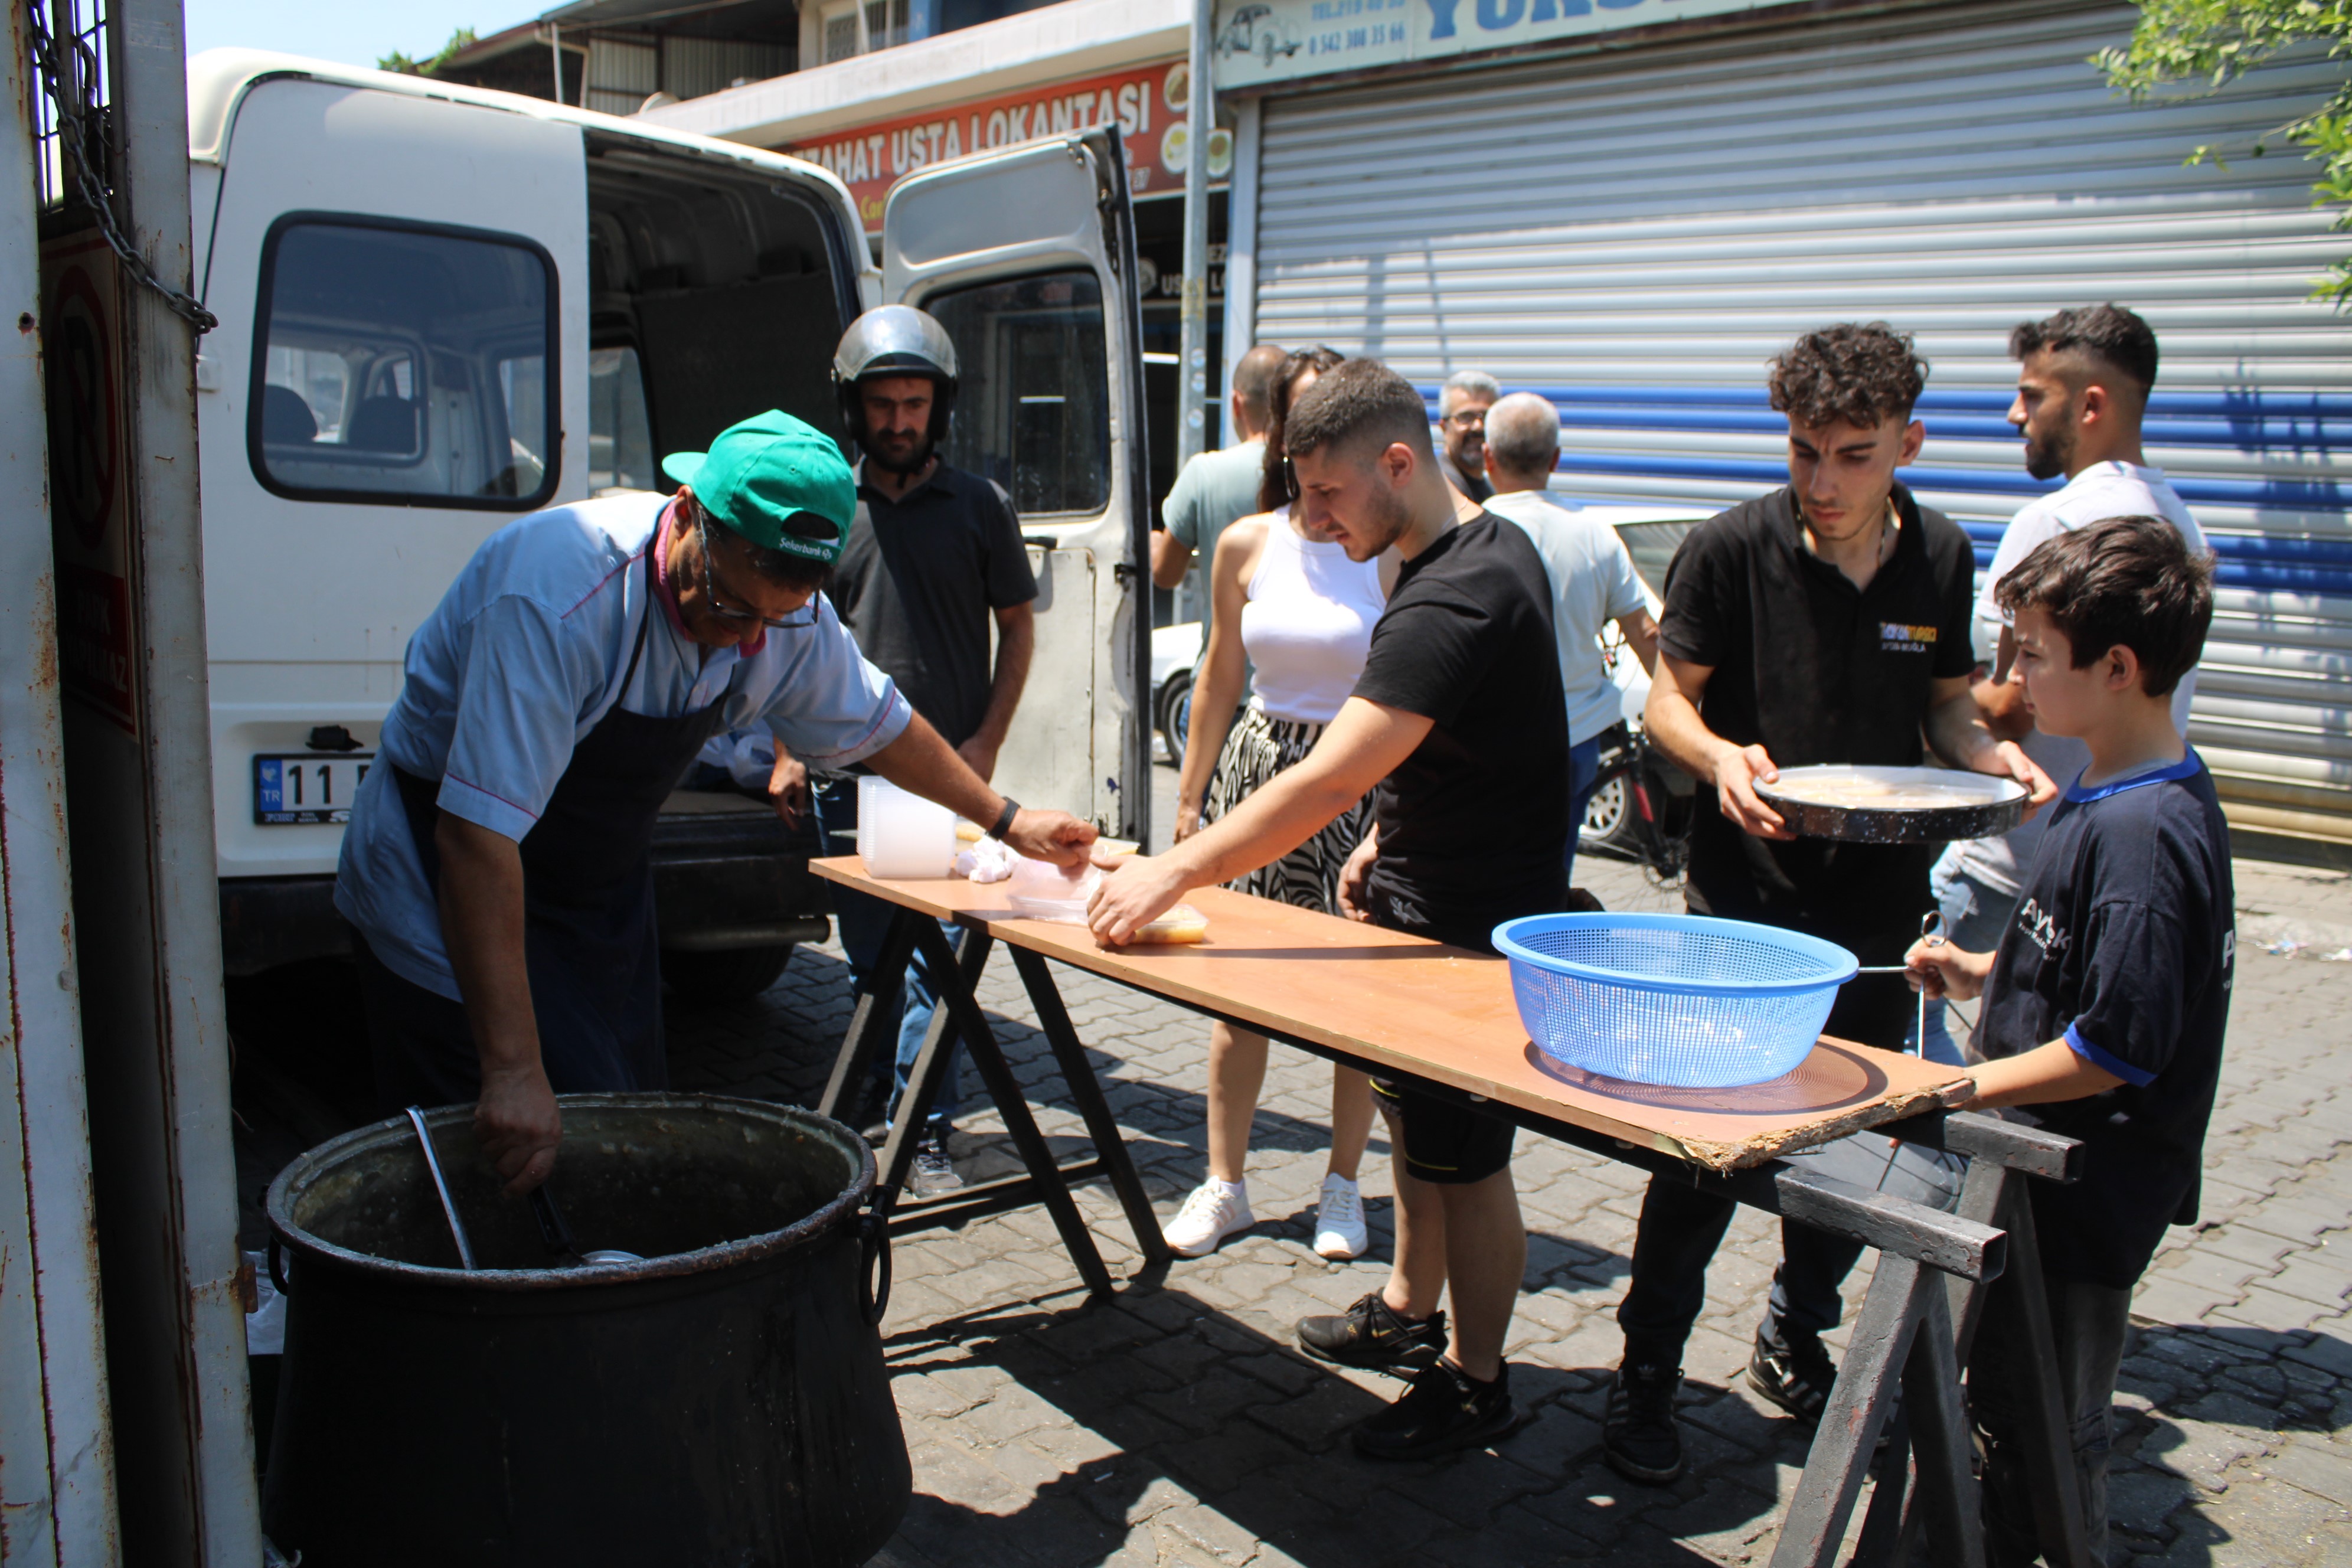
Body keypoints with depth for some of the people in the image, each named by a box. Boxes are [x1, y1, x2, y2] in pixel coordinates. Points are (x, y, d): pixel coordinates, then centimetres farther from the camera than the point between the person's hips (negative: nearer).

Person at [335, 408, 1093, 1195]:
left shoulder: (788, 616, -13)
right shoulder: (555, 596, -36)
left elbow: (879, 724, 8)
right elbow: (478, 835, -39)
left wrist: (1006, 819, 16)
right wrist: (513, 1072, -43)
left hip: (601, 887, 6)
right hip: (447, 890, -6)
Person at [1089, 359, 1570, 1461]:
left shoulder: (1451, 604, -29)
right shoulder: (1494, 546, 4)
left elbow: (1331, 781, -36)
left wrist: (1175, 872, -33)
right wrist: (1390, 838, 11)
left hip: (1474, 930, -10)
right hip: (1427, 901, 10)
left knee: (1461, 1157, 5)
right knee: (1411, 1119, 21)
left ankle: (1475, 1382, 23)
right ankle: (1409, 1311, 40)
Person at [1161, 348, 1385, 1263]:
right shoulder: (1246, 545, 5)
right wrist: (1190, 799, 12)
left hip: (1363, 781, -3)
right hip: (1258, 764, 3)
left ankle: (1343, 1186, 23)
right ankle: (1224, 1182, 19)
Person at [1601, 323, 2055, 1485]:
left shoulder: (1940, 558, 2)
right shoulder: (1732, 549, -9)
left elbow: (1945, 703, 12)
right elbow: (1668, 699, -4)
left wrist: (1992, 755, -9)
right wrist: (1721, 756, -24)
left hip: (1880, 900, 4)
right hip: (1746, 898, -4)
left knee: (1863, 1139, 14)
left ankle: (1794, 1341, 37)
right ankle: (1647, 1373, 13)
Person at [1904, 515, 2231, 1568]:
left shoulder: (2143, 835, -27)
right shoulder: (2121, 797, 4)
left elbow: (2114, 1050, -28)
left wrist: (1963, 1089, -20)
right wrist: (1984, 972, 5)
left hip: (2084, 1199, -10)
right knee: (2007, 1403, 25)